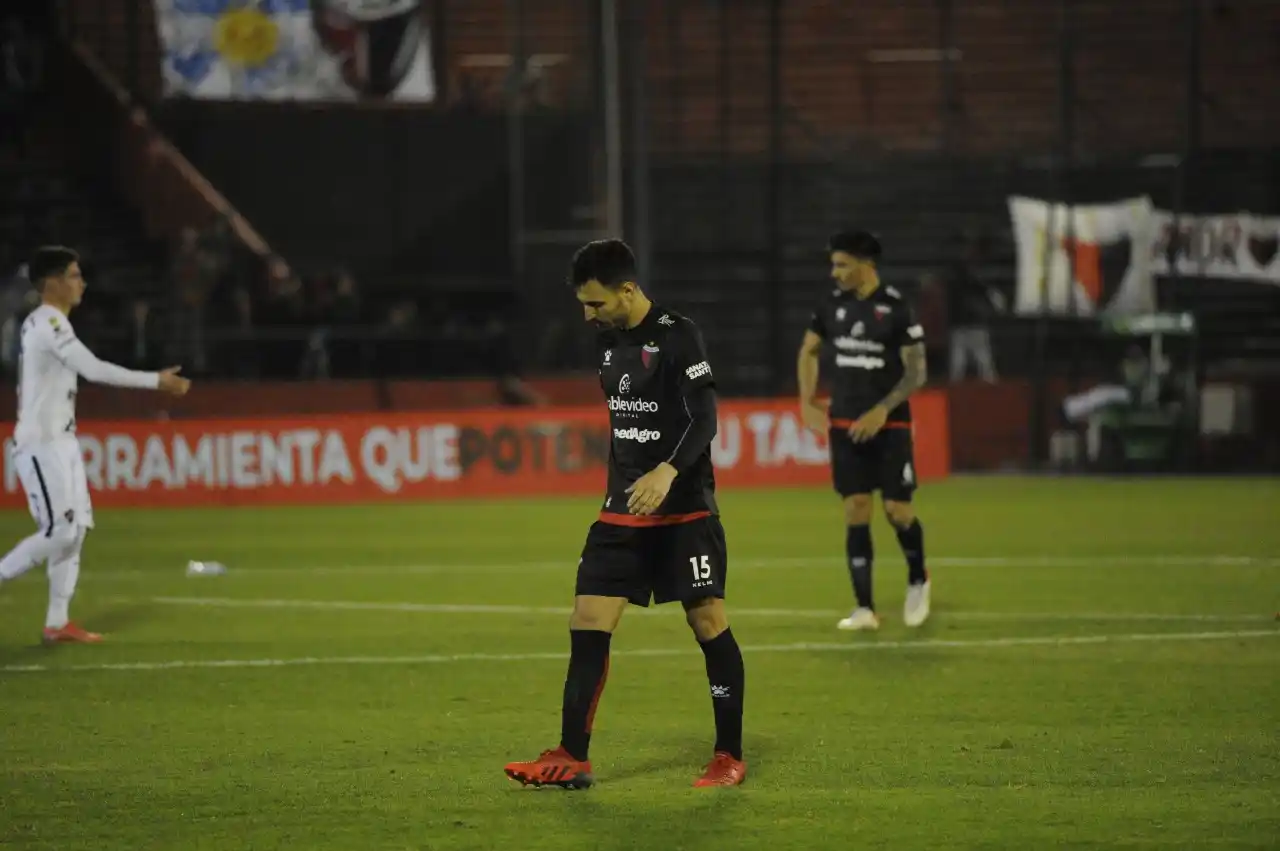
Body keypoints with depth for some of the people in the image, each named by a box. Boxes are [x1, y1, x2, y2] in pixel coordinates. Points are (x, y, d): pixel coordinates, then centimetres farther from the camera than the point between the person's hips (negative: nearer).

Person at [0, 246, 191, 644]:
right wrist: (157, 381, -20)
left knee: (77, 527, 7)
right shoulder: (49, 324, -17)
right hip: (41, 445, -10)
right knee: (59, 532, -12)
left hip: (60, 441, 10)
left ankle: (57, 621, 7)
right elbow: (95, 370, -24)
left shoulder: (44, 323, 14)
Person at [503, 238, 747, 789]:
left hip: (684, 511, -7)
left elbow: (704, 419, -19)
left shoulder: (677, 336, -12)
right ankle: (571, 759, 2)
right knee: (587, 622, -1)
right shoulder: (609, 341, 10)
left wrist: (667, 473, -34)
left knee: (709, 623, -3)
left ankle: (730, 757, 8)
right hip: (623, 511, 7)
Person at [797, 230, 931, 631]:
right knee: (856, 512, -1)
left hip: (889, 427, -4)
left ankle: (918, 580, 24)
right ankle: (865, 609, 0)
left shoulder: (896, 309, -10)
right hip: (845, 427, 4)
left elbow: (916, 372, -9)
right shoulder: (832, 306, 4)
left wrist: (882, 410, -19)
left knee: (897, 510, -5)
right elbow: (808, 351, 20)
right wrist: (808, 401, 10)